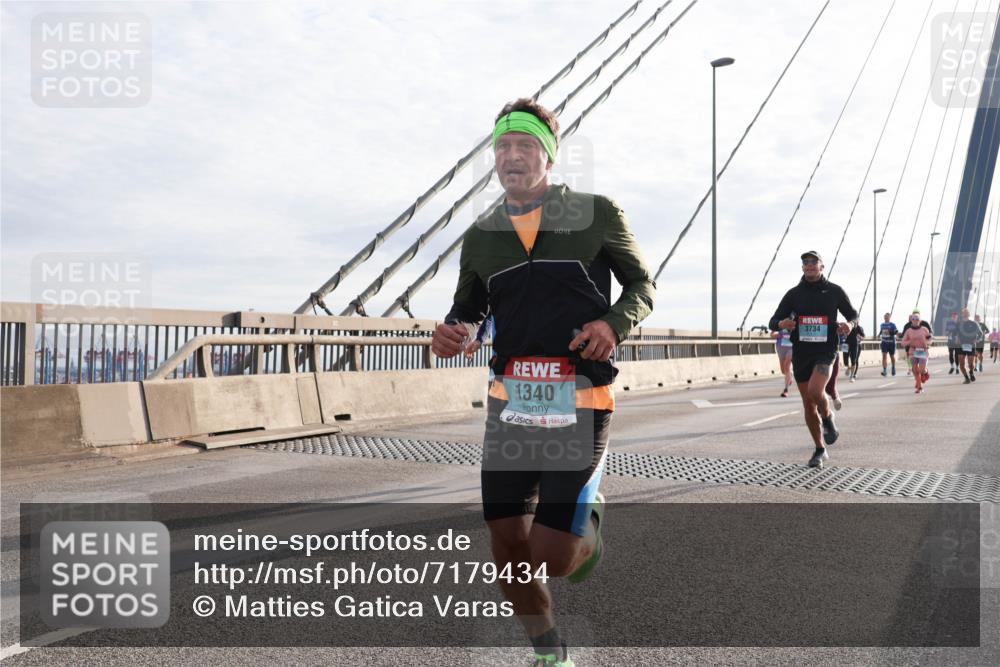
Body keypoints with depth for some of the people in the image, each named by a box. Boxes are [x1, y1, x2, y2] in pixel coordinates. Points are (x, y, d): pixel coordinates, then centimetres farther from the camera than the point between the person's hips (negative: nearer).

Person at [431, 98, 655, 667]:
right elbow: (469, 307, 21)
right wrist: (453, 331, -3)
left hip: (580, 402, -4)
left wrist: (614, 322, -11)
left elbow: (643, 284, 10)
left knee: (551, 554, -7)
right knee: (508, 549, 5)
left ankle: (588, 523, 31)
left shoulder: (596, 214, 3)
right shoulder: (481, 236, 13)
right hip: (510, 401, 4)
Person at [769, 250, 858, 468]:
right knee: (808, 404, 6)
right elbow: (773, 322, 3)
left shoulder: (834, 291, 2)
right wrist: (782, 323, -22)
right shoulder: (794, 293, 4)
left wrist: (850, 324, -10)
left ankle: (828, 419, 7)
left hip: (825, 351, -2)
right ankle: (820, 450, 21)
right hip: (800, 353, 2)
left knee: (815, 391, -27)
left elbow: (853, 314, 14)